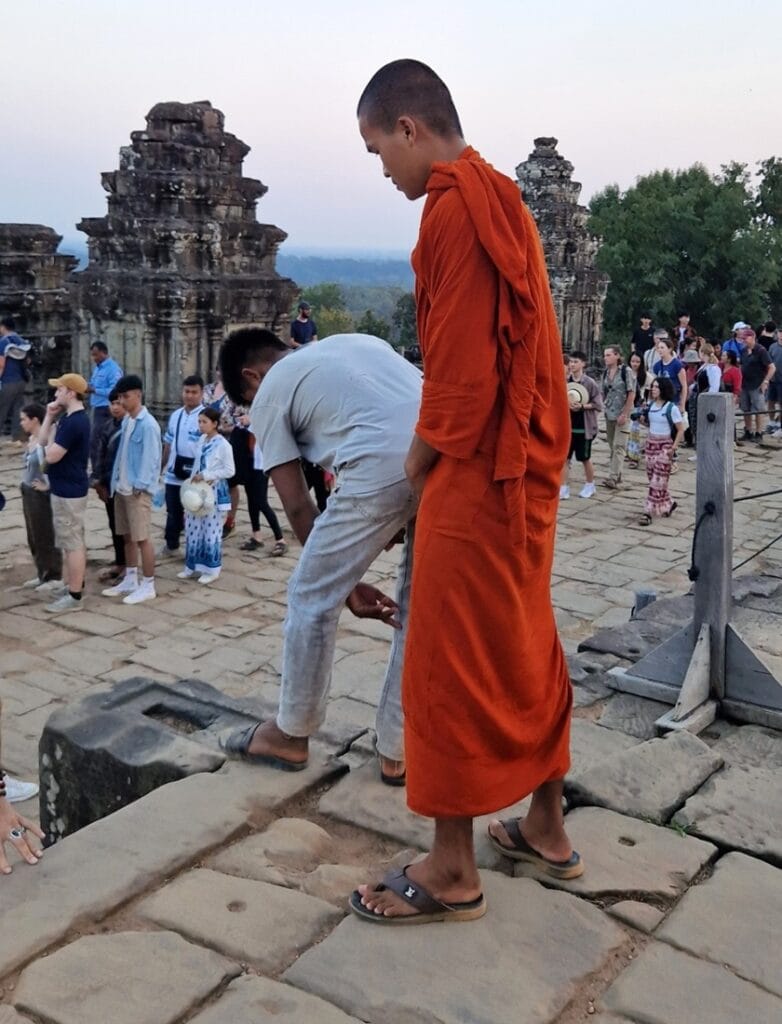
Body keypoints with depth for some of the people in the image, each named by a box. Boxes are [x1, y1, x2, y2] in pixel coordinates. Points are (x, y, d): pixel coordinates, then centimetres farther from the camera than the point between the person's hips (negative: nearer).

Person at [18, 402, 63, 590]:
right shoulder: (32, 439, 8)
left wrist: (48, 485, -22)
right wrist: (24, 483, 14)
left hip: (41, 495, -10)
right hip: (28, 493, 10)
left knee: (46, 537, 0)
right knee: (34, 537, 17)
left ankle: (55, 577, 11)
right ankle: (42, 575, 28)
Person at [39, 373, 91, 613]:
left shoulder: (74, 422, -22)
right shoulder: (68, 418, 12)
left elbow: (51, 456, -23)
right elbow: (43, 442, 15)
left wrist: (53, 433, -6)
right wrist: (49, 417, 6)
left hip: (68, 490, -11)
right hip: (67, 488, 11)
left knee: (72, 543, -5)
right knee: (73, 541, 17)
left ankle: (74, 596, 0)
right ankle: (73, 584, 28)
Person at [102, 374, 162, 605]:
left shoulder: (148, 424, -15)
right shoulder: (126, 421, 10)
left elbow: (150, 458, -17)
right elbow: (122, 453, 14)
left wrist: (139, 486, -17)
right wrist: (115, 482, 11)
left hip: (138, 490, -8)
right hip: (122, 488, 8)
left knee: (142, 538, -3)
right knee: (127, 536, 15)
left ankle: (148, 586, 5)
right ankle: (130, 580, 25)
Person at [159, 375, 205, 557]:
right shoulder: (175, 415, 10)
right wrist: (161, 466, 19)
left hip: (195, 475, -6)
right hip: (174, 474, 6)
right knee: (173, 511, 18)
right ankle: (170, 544, 34)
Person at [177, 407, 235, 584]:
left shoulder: (223, 444, -12)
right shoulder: (201, 440, 8)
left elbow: (229, 471, -12)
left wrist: (206, 475, -17)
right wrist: (192, 481, 4)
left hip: (215, 492, -7)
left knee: (211, 531, 0)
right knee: (193, 529, 9)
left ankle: (211, 570, 10)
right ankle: (192, 566, 20)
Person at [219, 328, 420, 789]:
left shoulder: (270, 393, 19)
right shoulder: (355, 341, 35)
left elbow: (298, 506, 15)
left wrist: (347, 584, 21)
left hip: (385, 466, -6)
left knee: (313, 597, 14)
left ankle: (291, 735, 30)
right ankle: (399, 749, 31)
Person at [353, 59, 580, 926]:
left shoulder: (455, 208, -15)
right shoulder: (499, 200, 15)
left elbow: (460, 360, -20)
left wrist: (423, 456, -5)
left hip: (478, 472, -10)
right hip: (526, 463, 10)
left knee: (451, 664, -1)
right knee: (524, 647, 17)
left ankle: (452, 870, 12)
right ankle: (545, 827, 30)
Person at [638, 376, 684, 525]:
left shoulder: (671, 408, -11)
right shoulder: (651, 406, 7)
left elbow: (681, 430, -9)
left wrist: (674, 447, -16)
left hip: (665, 446, -7)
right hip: (651, 443, 7)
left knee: (657, 480, -7)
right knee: (652, 478, 10)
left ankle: (649, 512, -7)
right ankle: (668, 504, 29)